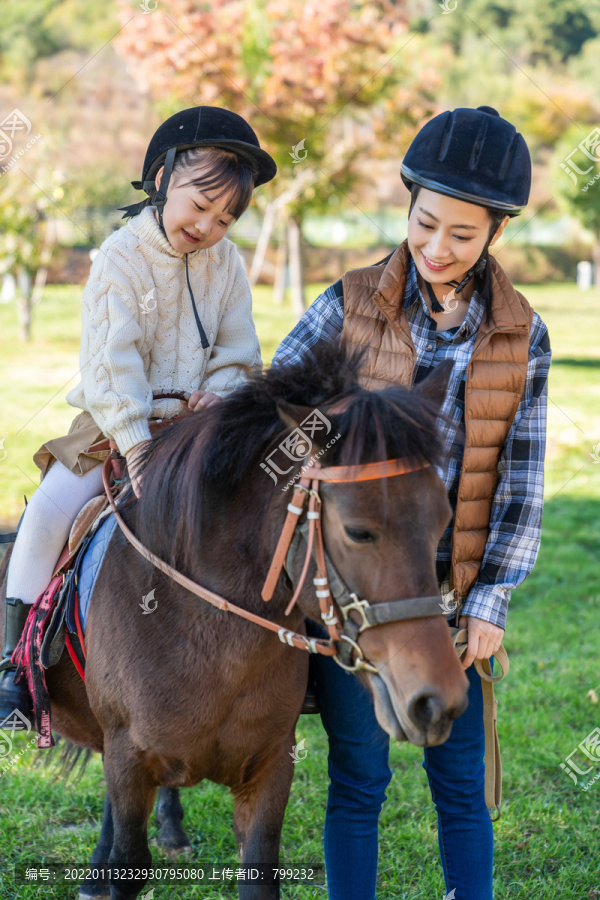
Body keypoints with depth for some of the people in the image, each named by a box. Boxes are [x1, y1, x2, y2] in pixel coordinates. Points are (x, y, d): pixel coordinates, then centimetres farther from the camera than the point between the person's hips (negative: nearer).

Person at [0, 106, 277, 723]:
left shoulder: (227, 263, 3)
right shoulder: (122, 257, -11)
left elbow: (239, 353, 10)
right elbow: (112, 362, -19)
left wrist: (220, 389, -14)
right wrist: (136, 446, -29)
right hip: (116, 424, -3)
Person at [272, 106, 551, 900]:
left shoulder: (523, 338, -1)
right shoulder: (348, 307, -5)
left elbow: (521, 482, 1)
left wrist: (490, 602, -4)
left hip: (452, 589, 1)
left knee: (461, 783, 8)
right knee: (359, 778, 6)